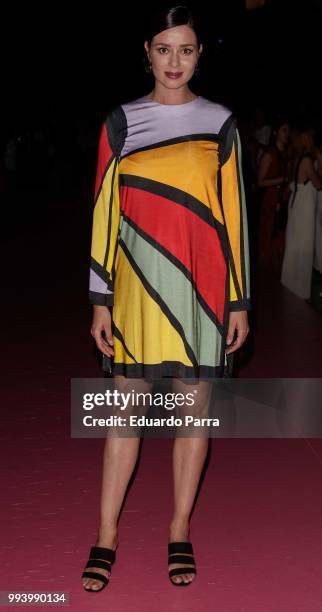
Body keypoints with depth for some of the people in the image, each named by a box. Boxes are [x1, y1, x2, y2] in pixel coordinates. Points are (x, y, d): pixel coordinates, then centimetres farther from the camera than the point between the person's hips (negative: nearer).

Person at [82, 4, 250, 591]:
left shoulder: (219, 123, 4)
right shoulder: (121, 122, 4)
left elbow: (233, 214, 4)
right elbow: (105, 212, 4)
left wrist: (238, 300, 1)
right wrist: (101, 299, 0)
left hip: (200, 287, 0)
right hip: (138, 284, 0)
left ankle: (180, 531, 21)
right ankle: (106, 538, 15)